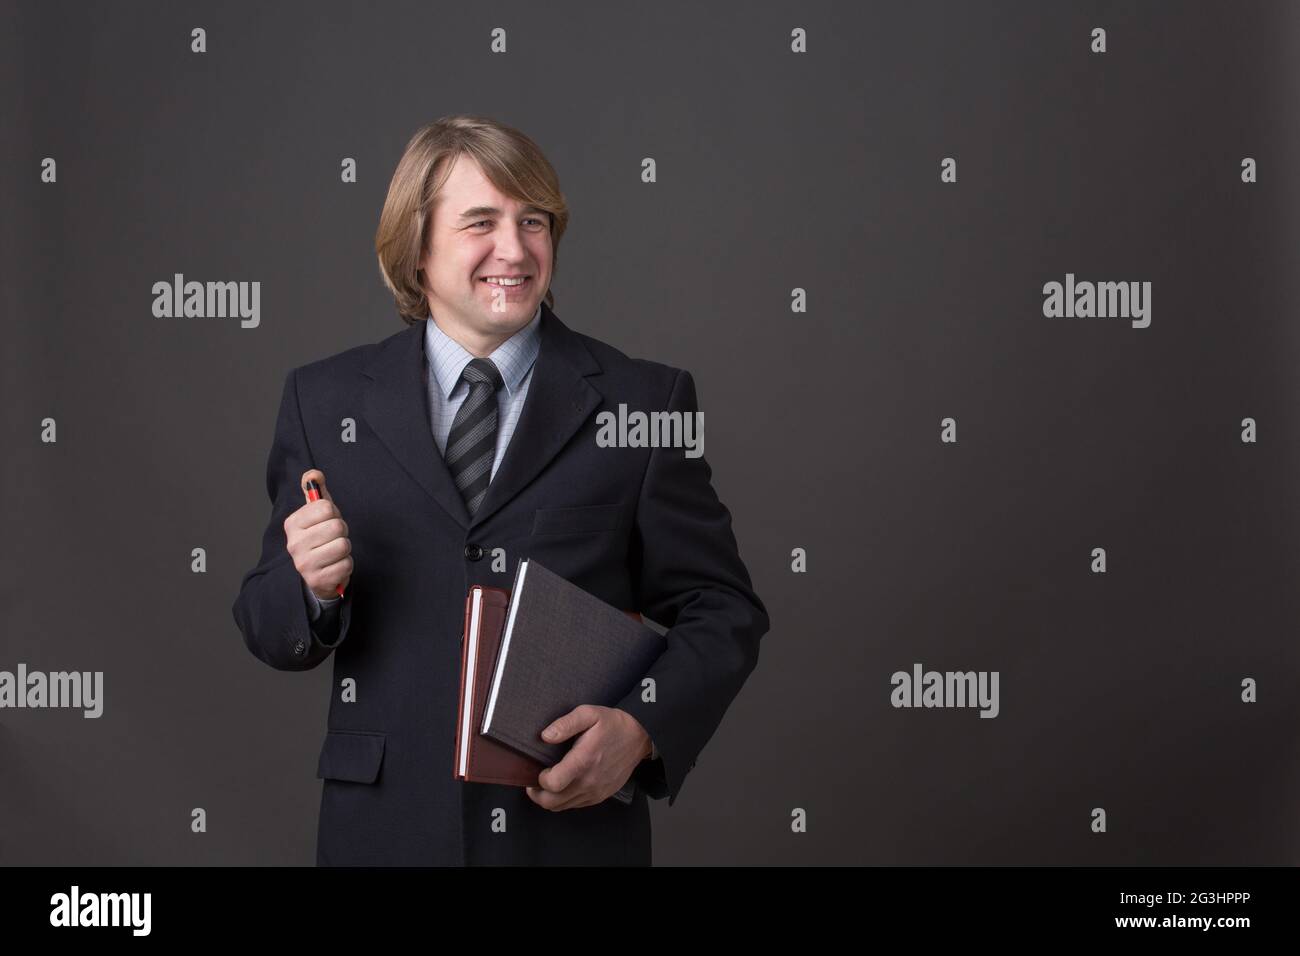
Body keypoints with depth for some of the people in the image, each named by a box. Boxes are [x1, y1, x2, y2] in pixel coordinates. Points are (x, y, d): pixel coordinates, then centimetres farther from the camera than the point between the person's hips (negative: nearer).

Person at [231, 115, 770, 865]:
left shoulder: (642, 402, -1)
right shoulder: (326, 402, 3)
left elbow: (721, 610, 0)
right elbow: (269, 631, 6)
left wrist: (642, 727, -17)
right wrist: (312, 585, -16)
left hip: (579, 825, -1)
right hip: (386, 829, 1)